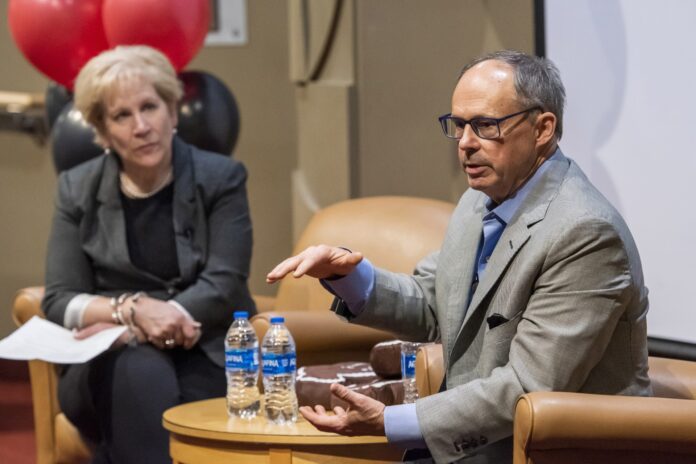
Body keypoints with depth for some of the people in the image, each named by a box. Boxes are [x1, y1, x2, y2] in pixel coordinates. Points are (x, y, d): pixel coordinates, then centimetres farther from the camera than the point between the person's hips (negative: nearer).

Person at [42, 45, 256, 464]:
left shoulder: (221, 177, 2)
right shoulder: (77, 190, 7)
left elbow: (224, 287, -7)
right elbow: (59, 301, 1)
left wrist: (130, 329, -20)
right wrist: (132, 309, -20)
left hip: (206, 358, -1)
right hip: (105, 369, 1)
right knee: (140, 373, -35)